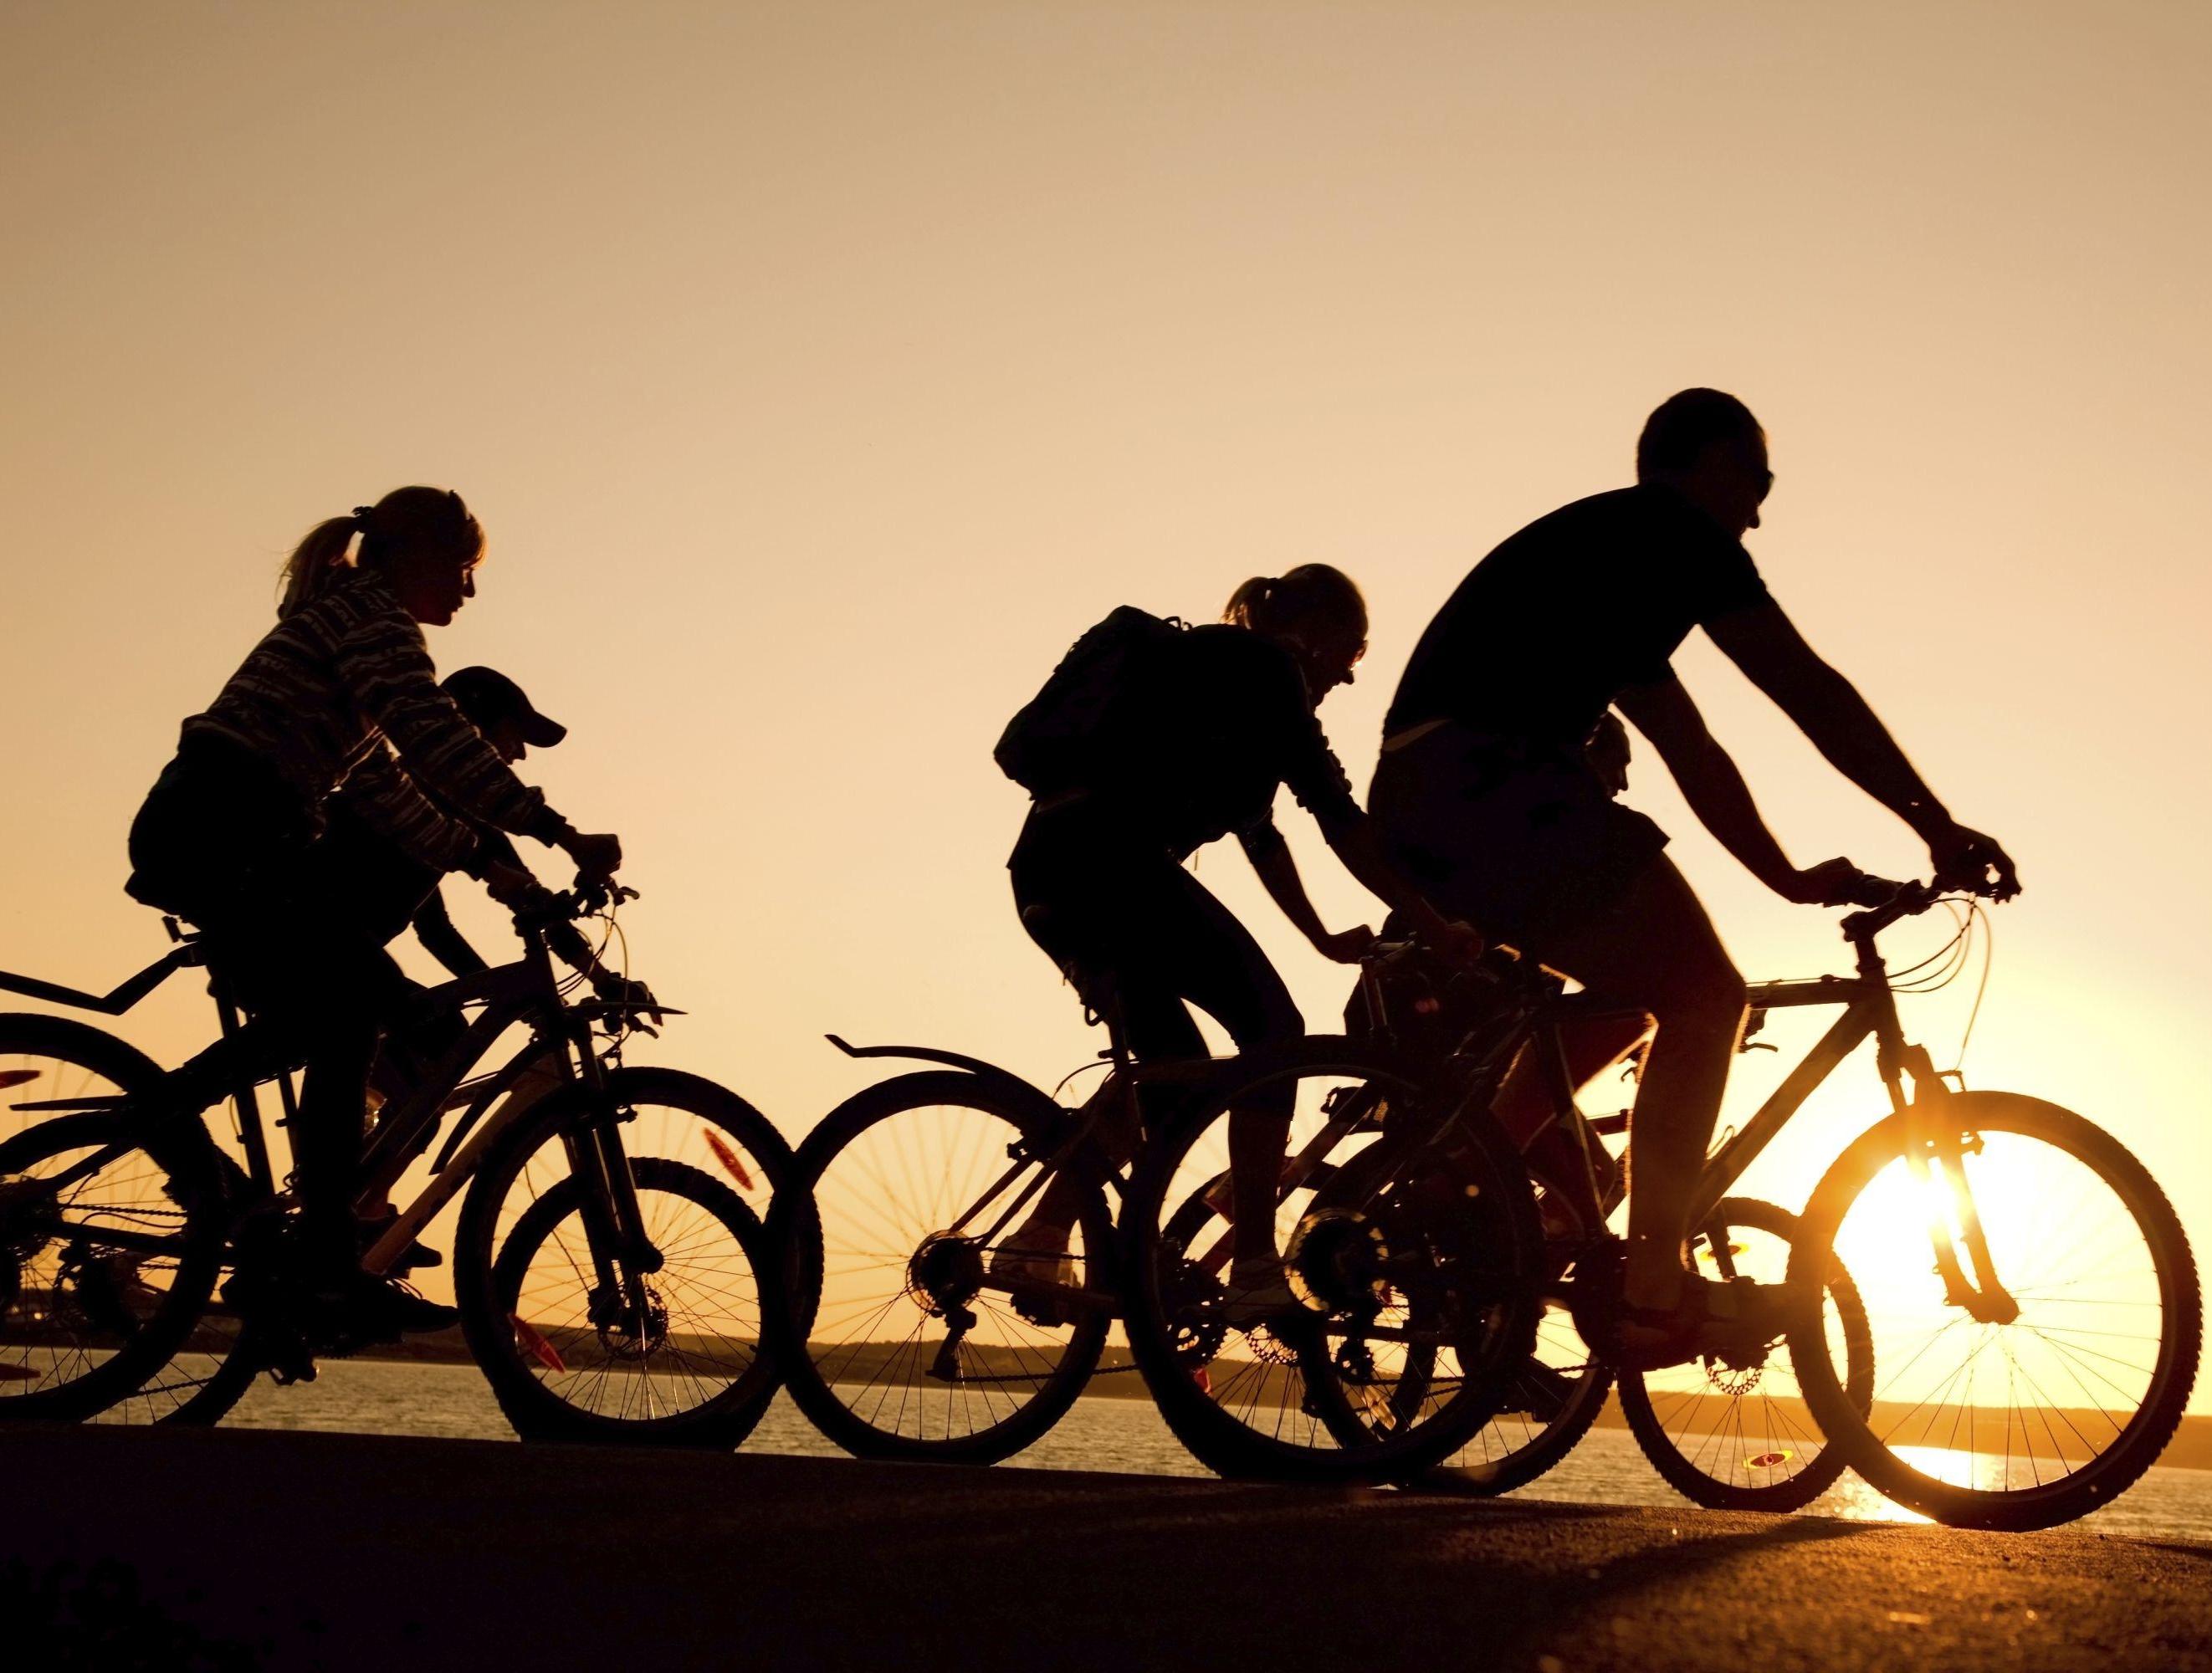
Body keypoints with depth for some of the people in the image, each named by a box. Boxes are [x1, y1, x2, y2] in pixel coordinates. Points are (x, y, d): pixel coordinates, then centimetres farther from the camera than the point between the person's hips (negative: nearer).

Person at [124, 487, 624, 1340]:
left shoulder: (347, 619, 26)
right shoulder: (371, 616, -5)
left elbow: (383, 785, 24)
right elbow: (436, 741, -20)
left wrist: (482, 859, 15)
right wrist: (560, 833, -25)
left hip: (207, 836, 10)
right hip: (221, 833, -10)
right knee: (348, 1023, -15)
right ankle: (330, 1272, -17)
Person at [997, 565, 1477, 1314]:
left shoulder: (1212, 667, 30)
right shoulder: (1261, 666, 1)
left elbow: (1258, 828, 36)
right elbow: (1336, 813, -6)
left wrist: (1324, 937, 37)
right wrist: (1432, 924, -4)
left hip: (1046, 869, 10)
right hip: (1108, 858, -10)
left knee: (1174, 1063, 18)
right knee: (1270, 1026, -4)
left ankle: (1037, 1240, 13)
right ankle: (1255, 1266, -8)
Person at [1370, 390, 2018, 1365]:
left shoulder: (1605, 554, 31)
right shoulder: (1674, 532, 2)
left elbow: (1692, 753, 32)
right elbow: (1811, 692, -3)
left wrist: (1792, 881, 32)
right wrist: (1941, 829, 1)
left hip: (1415, 808, 10)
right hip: (1490, 778, -10)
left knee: (1640, 995, 22)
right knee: (1706, 998, -4)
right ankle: (1654, 1293, -6)